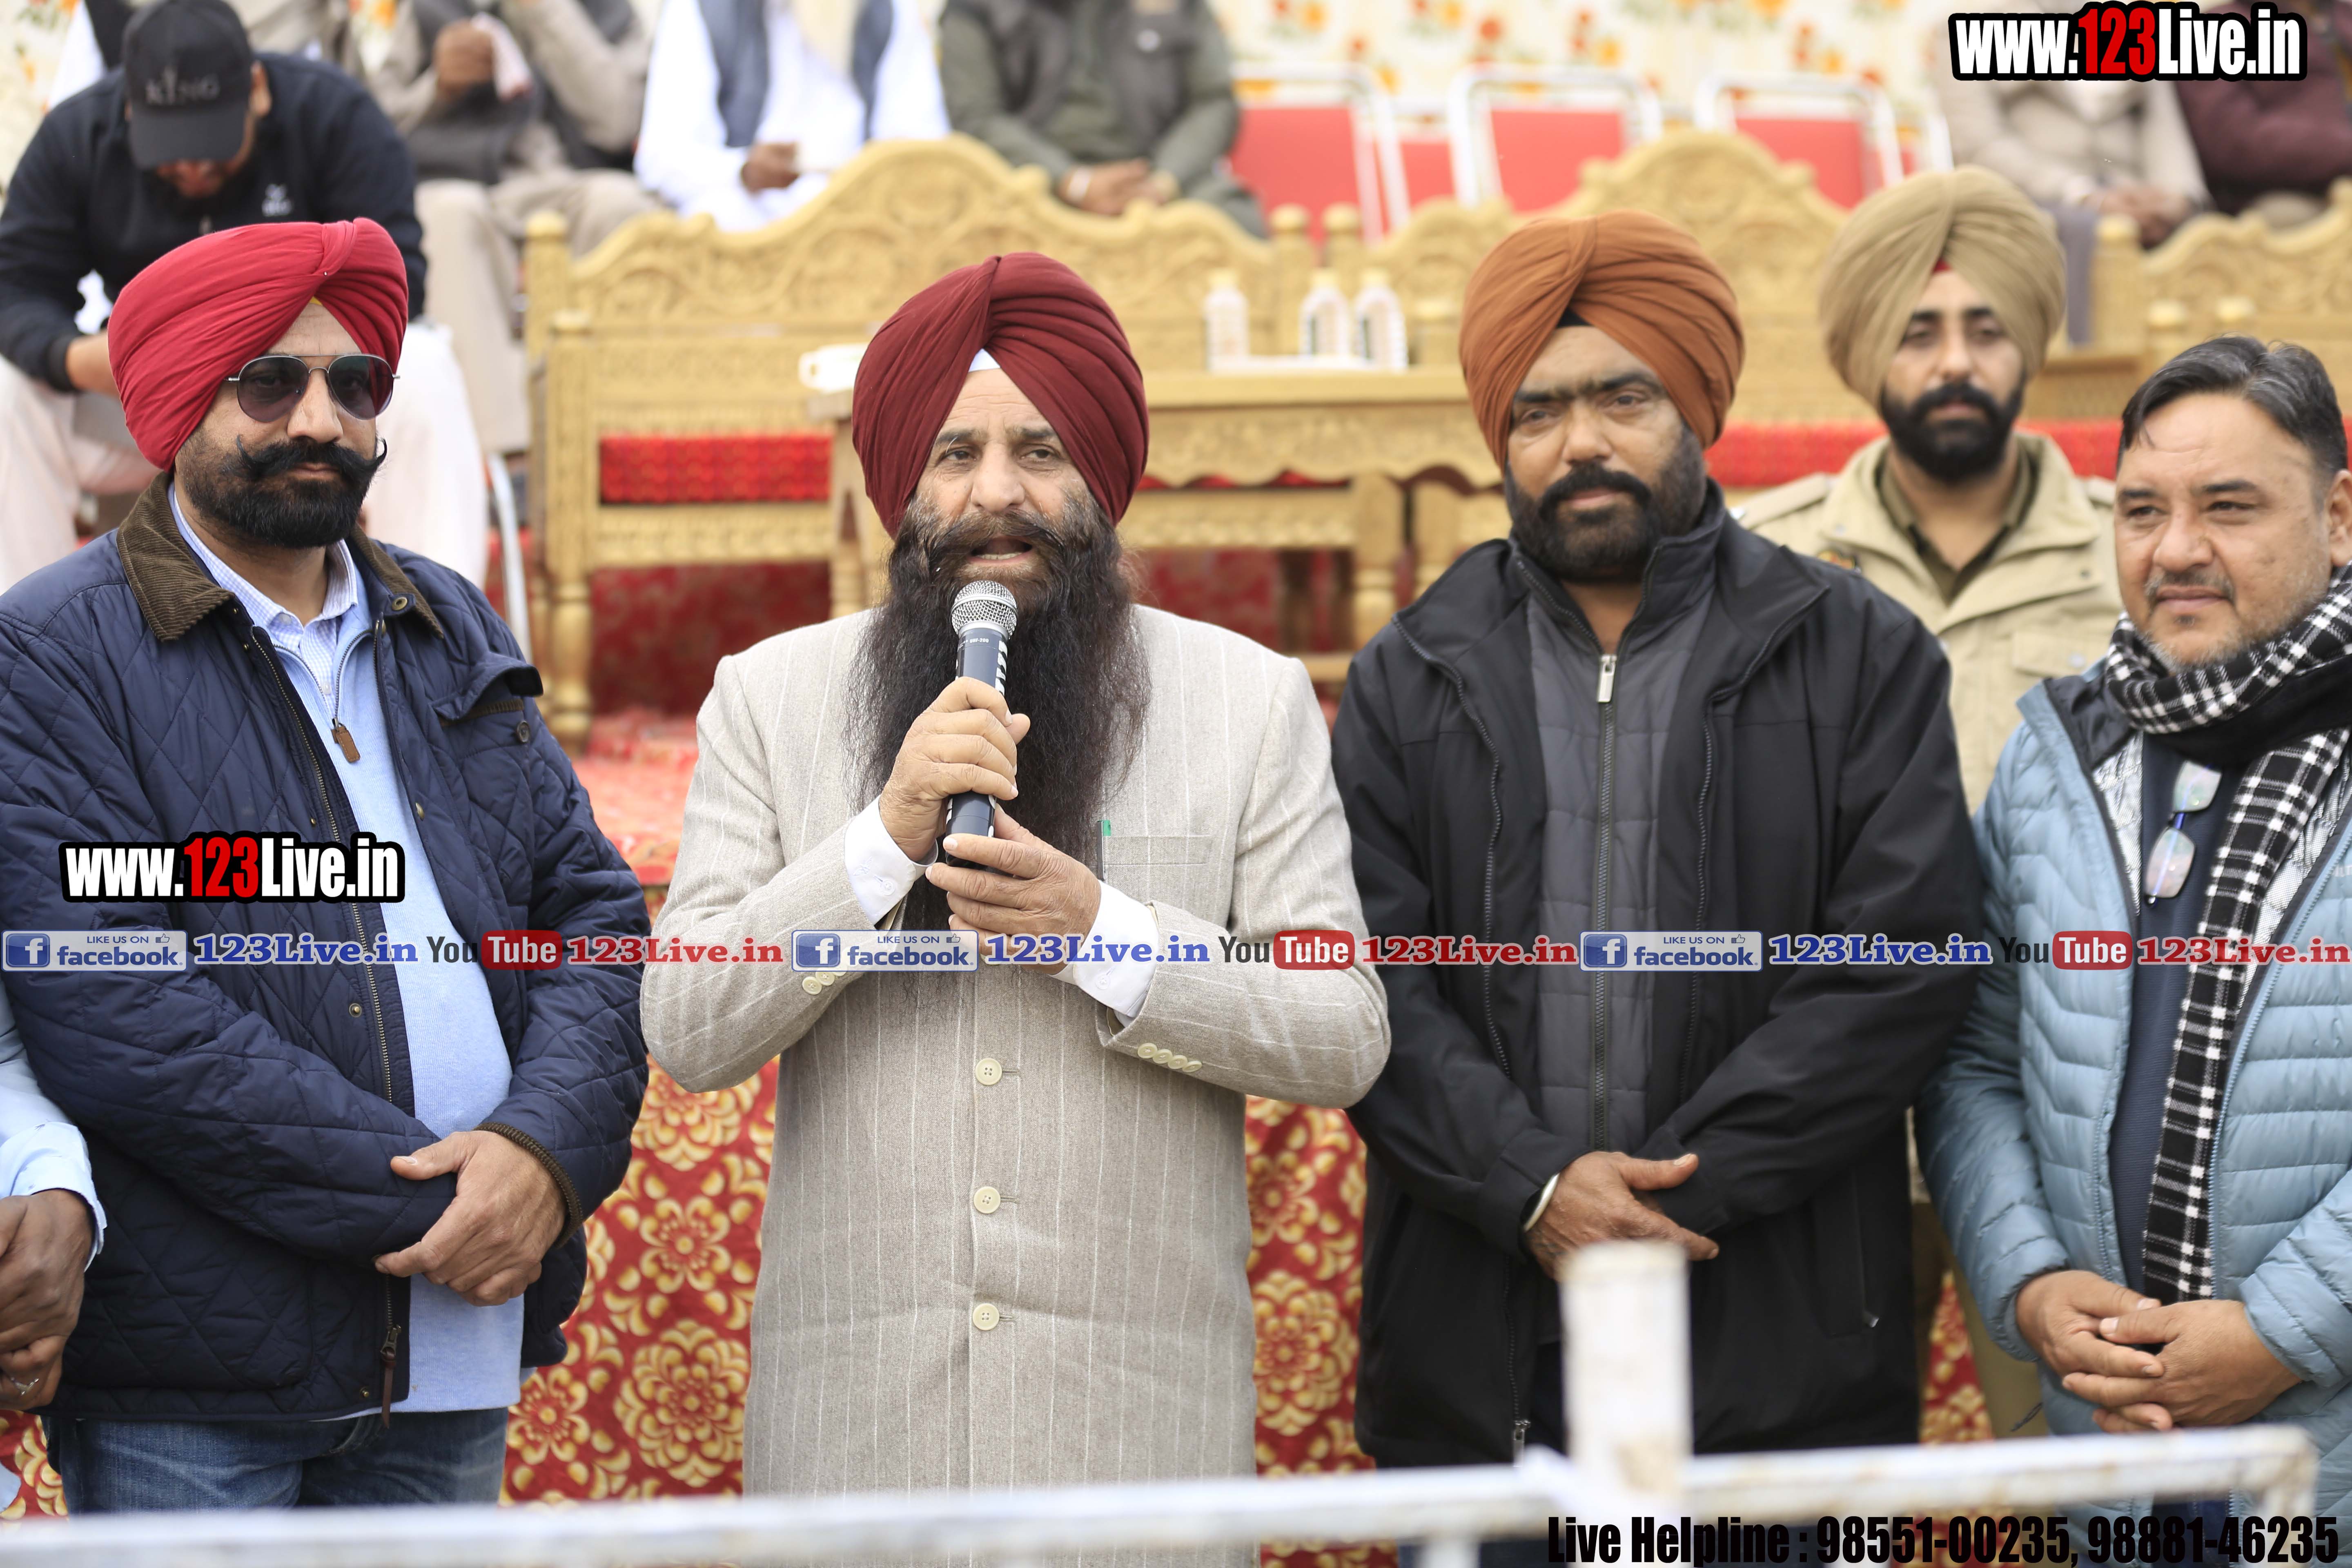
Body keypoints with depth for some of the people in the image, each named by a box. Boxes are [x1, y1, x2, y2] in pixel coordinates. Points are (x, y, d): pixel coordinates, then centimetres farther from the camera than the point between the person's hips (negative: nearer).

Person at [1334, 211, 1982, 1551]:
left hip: (1778, 1350, -1)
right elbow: (1367, 977, 1)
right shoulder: (1412, 681, 10)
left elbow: (1906, 963, -5)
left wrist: (1689, 1185, -12)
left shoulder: (1863, 659, 5)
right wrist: (1529, 1185, -14)